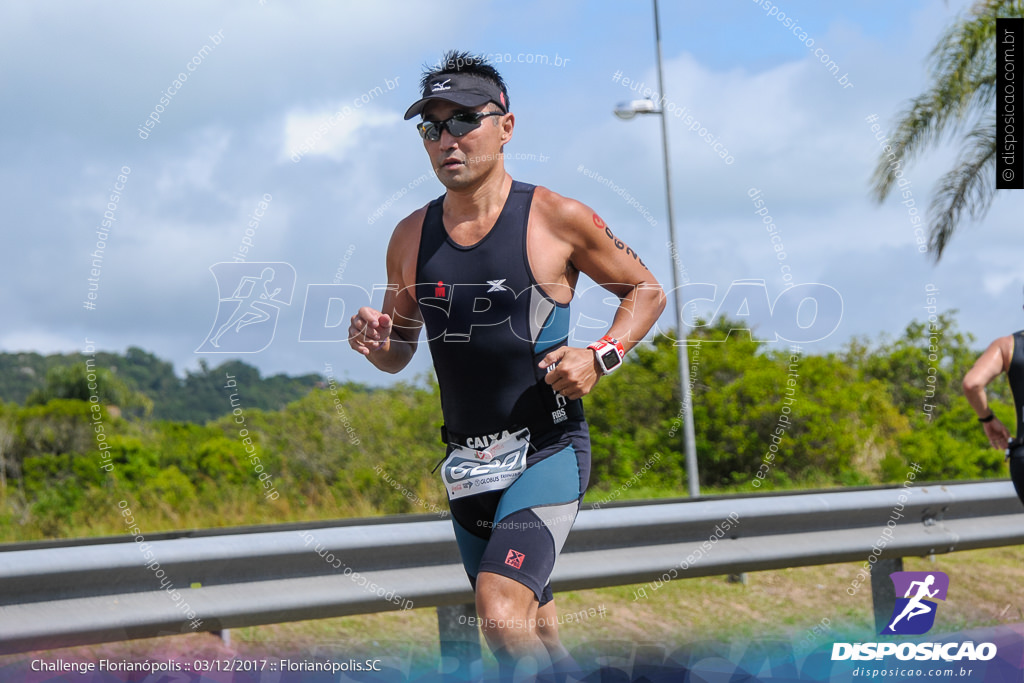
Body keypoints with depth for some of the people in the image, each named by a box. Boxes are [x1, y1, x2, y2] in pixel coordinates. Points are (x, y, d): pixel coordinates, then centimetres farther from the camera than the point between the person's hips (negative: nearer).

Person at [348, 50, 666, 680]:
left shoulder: (556, 218, -6)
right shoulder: (411, 237, 7)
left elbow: (647, 290, 6)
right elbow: (398, 354, 18)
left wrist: (601, 357, -12)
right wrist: (375, 341, -6)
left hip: (548, 452, -5)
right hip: (467, 464, 5)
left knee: (502, 616, -25)